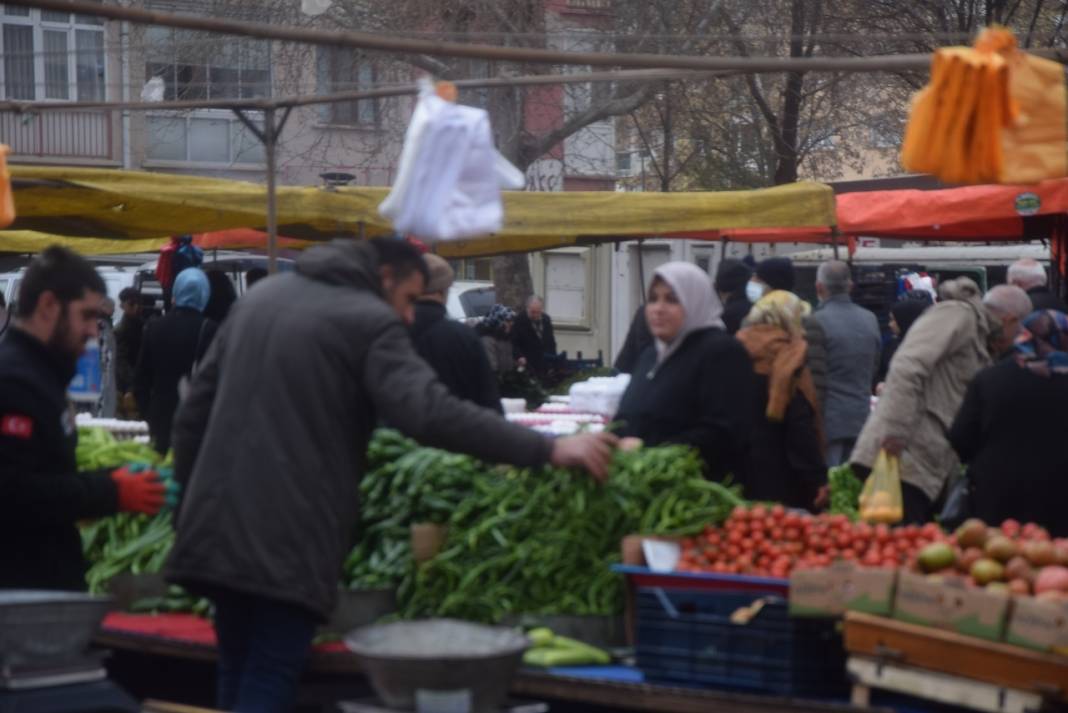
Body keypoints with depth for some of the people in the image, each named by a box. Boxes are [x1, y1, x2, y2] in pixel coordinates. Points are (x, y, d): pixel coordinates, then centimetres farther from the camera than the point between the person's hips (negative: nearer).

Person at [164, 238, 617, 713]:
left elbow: (194, 410, 18)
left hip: (220, 524, 7)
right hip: (287, 538, -7)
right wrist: (548, 450, -20)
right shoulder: (370, 321, -7)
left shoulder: (261, 297, 17)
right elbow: (432, 413, -21)